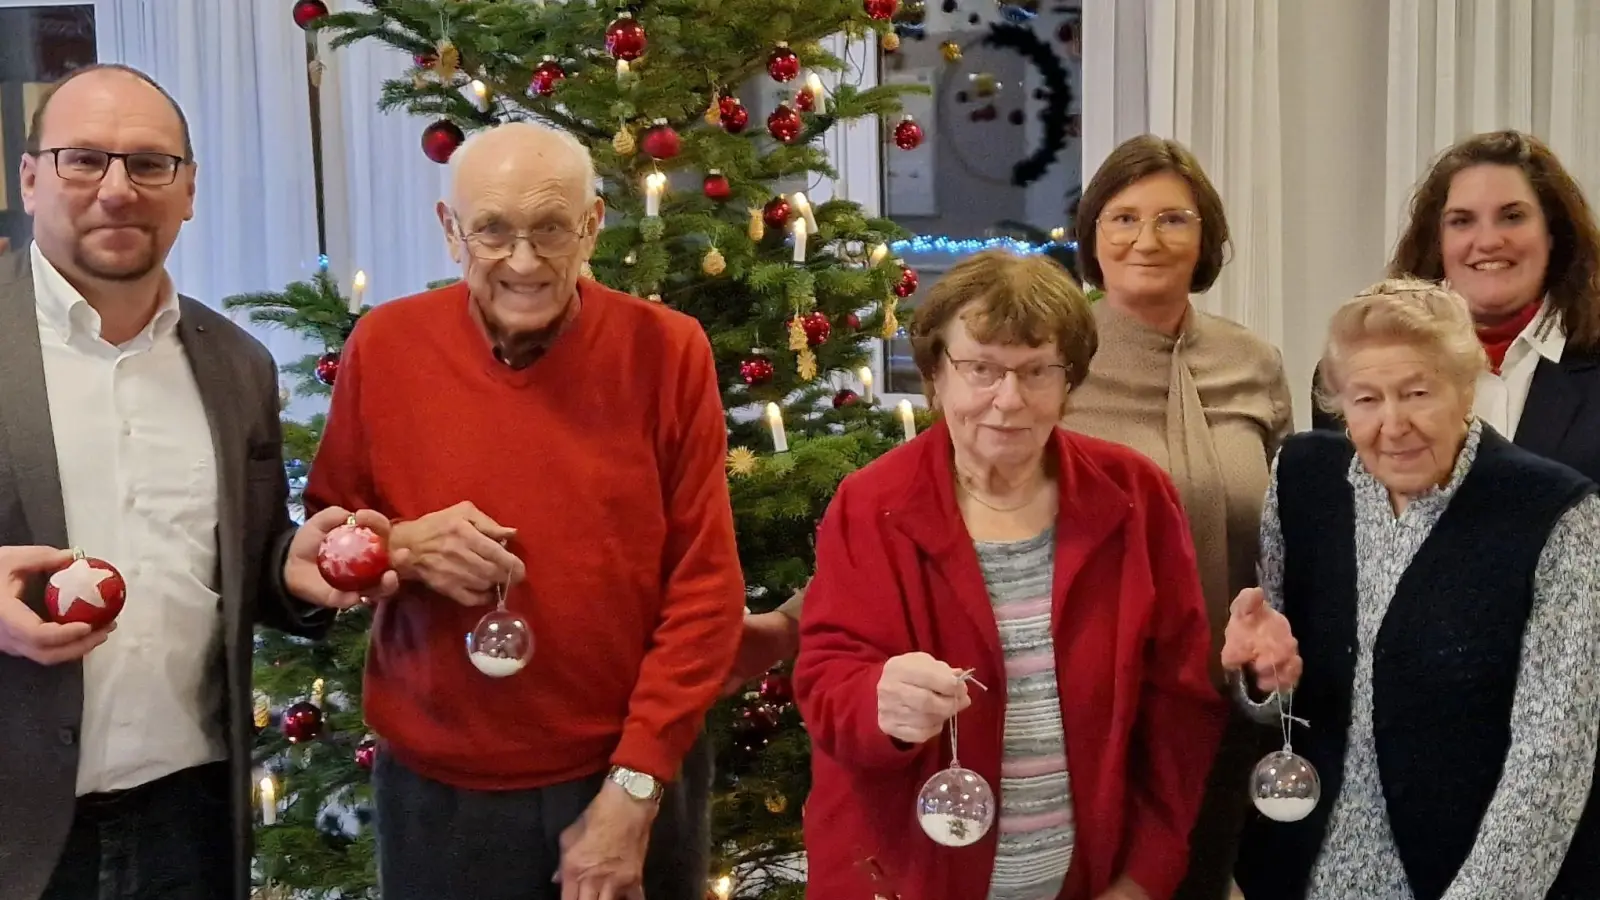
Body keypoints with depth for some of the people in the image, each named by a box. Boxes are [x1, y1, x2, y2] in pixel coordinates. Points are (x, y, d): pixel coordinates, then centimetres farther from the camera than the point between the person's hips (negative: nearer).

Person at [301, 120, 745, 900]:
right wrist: (402, 547, -16)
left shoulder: (666, 351, -8)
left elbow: (706, 584, -7)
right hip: (440, 788, 1)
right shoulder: (385, 346, -5)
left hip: (629, 779, -1)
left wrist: (636, 786, -10)